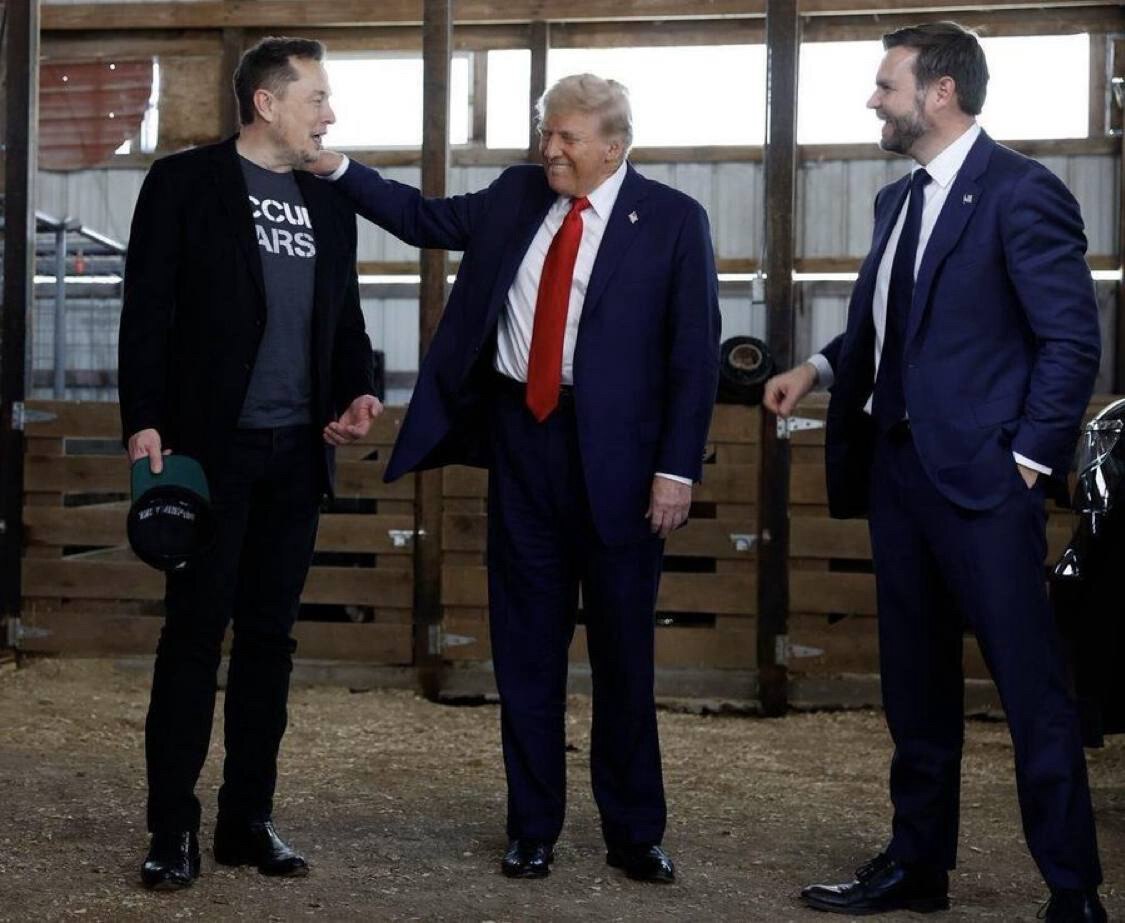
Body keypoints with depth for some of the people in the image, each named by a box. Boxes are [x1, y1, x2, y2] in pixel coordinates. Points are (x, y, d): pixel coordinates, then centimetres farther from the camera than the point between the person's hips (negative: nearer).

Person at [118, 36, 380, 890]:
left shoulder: (329, 204, 13)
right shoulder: (184, 183, -2)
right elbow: (149, 310, -7)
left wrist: (358, 391, 0)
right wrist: (144, 421, -14)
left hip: (298, 450, 5)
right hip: (211, 443, -5)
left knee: (270, 635, 8)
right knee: (195, 631, -3)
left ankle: (249, 819, 15)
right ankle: (174, 828, 4)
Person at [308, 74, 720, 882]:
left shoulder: (673, 220, -6)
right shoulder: (517, 195, 8)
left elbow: (695, 353, -7)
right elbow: (427, 218, 18)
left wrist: (677, 468, -12)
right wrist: (339, 169, 6)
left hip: (615, 452, -4)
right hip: (520, 435, 4)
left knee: (623, 649, 5)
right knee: (526, 642, 9)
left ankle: (634, 832, 18)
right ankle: (533, 828, 20)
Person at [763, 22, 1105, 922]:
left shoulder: (1021, 192, -10)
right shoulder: (898, 199, 14)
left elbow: (1073, 341, -12)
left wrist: (1029, 460, -14)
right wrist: (819, 365, 6)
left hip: (981, 475, -8)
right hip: (897, 467, 8)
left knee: (1032, 689, -3)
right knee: (915, 686, 15)